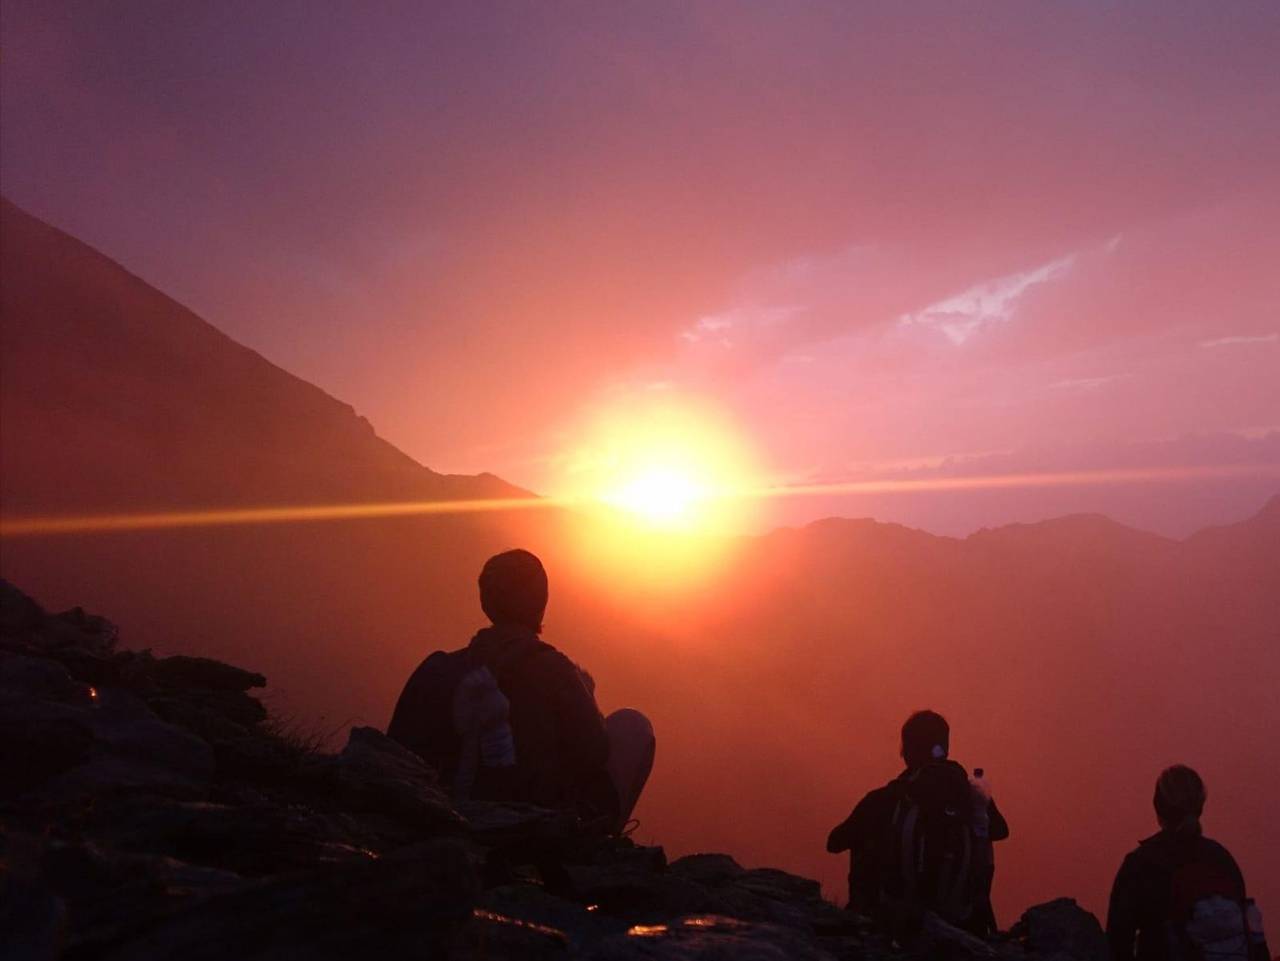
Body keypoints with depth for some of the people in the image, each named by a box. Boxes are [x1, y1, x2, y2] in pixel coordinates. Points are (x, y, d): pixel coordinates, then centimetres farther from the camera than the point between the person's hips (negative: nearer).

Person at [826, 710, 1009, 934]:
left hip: (892, 921, -2)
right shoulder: (975, 799, -5)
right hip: (959, 923, 2)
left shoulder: (883, 801, -12)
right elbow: (1001, 830, 16)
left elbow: (835, 843, -1)